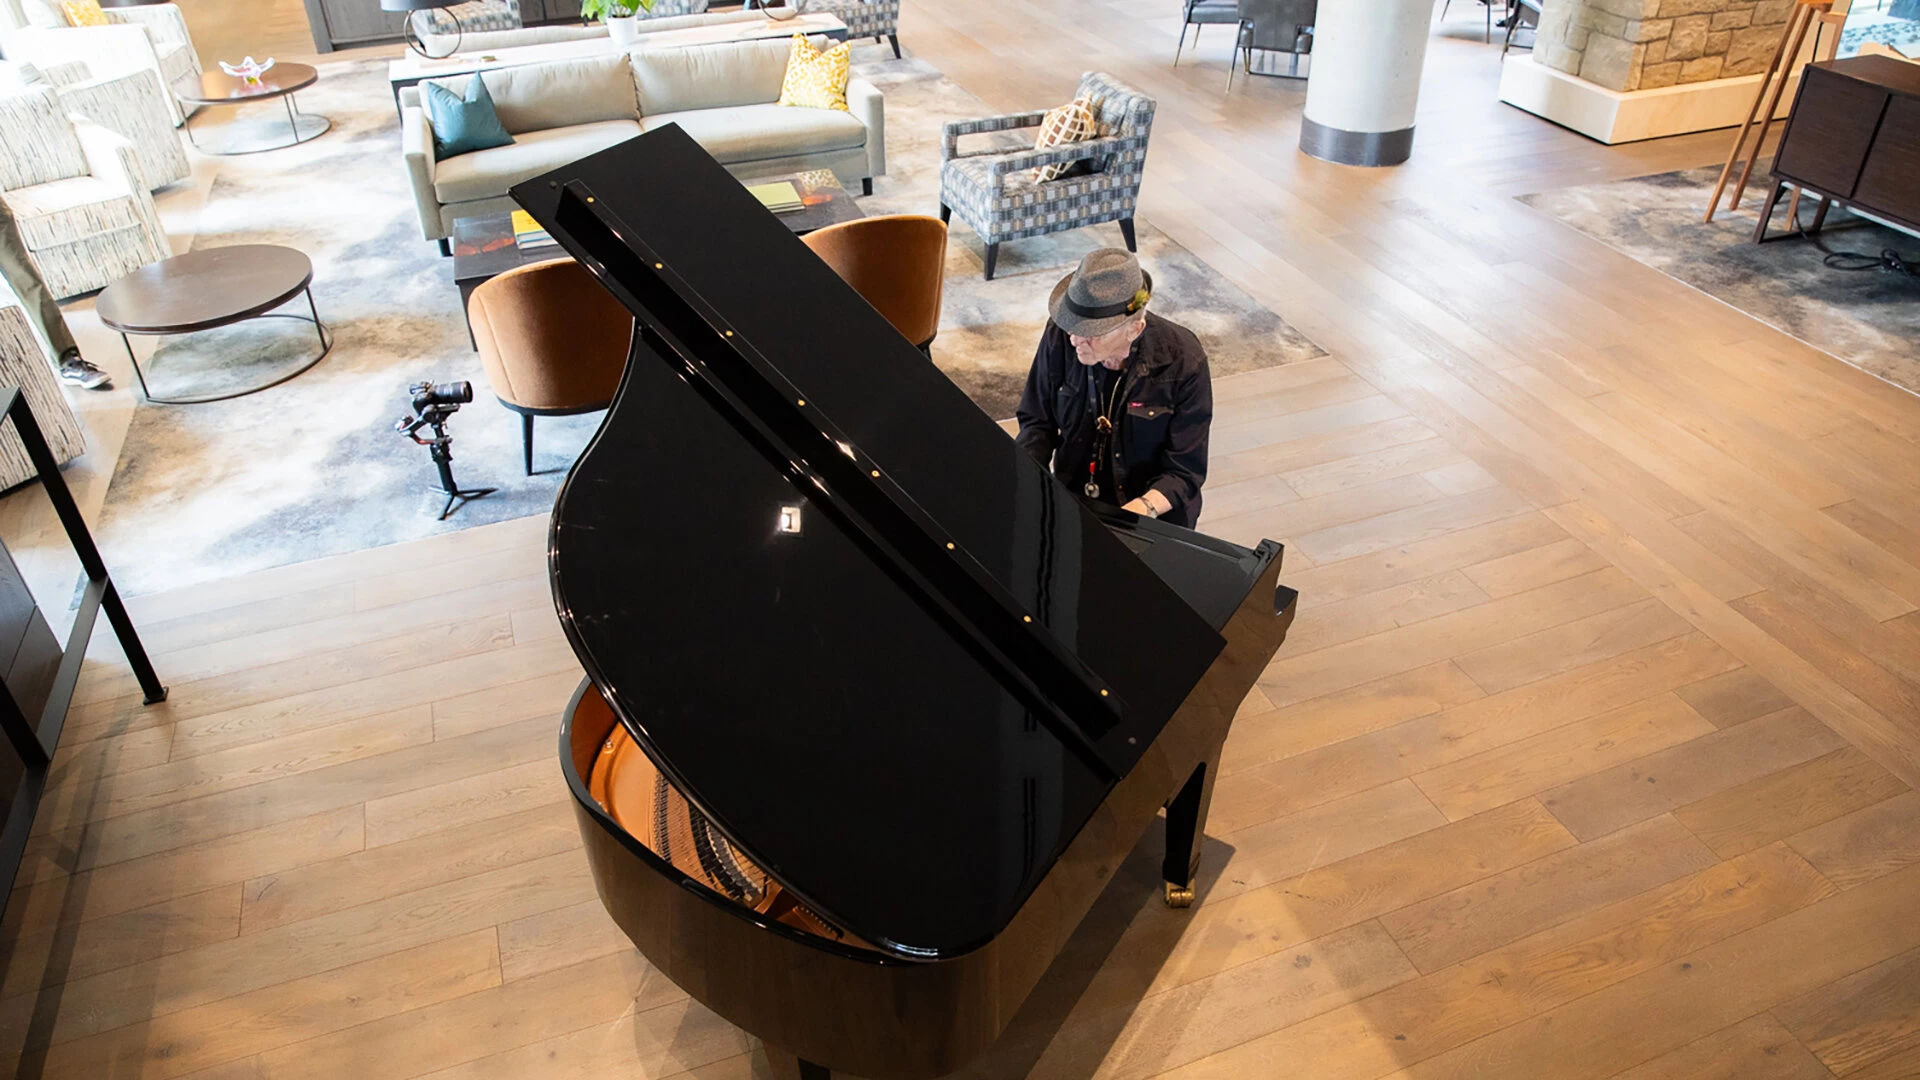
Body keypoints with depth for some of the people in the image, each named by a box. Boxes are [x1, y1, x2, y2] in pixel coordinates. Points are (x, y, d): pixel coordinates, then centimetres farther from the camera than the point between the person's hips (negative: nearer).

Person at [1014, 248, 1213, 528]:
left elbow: (1184, 472, -13)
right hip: (1071, 501, 3)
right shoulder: (1060, 336, -11)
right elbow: (1037, 421, 3)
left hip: (1155, 516, -3)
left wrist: (1142, 509, -31)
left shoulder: (1183, 363, -19)